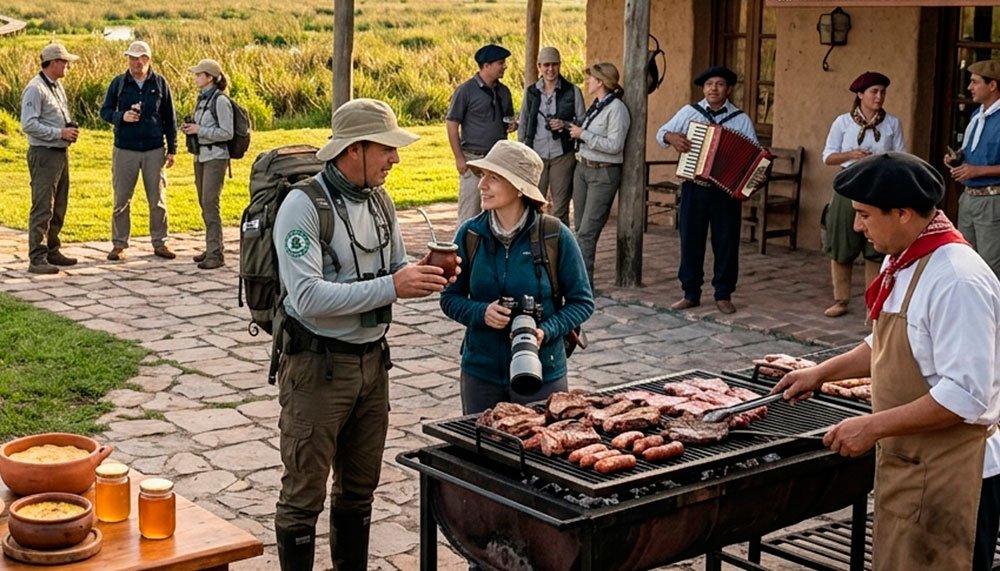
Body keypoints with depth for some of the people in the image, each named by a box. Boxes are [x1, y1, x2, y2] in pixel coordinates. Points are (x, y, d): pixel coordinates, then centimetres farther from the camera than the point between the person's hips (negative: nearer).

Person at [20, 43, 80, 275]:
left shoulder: (58, 86, 15)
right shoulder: (35, 89, -14)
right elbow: (28, 125, -20)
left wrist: (71, 128, 5)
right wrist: (60, 133, -19)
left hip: (61, 152, 9)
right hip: (44, 154, -9)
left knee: (59, 207, 14)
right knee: (42, 208, -9)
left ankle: (52, 251, 24)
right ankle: (37, 259, -7)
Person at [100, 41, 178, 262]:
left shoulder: (160, 83, 3)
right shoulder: (118, 83, 3)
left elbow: (169, 118, 8)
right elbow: (105, 111, 8)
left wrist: (172, 149, 6)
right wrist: (121, 116, -14)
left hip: (154, 150, 0)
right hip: (125, 150, 0)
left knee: (158, 200, 5)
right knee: (121, 200, 3)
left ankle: (159, 242, 16)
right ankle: (119, 244, 11)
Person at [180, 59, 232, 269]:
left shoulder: (220, 100, -12)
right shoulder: (202, 99, 13)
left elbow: (227, 133, -15)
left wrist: (199, 130, -17)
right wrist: (189, 128, 2)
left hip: (215, 157, -9)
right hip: (200, 156, 9)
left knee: (210, 204, -11)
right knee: (204, 204, 11)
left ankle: (215, 254, -9)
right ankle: (213, 247, 20)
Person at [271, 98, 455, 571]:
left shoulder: (380, 201, 5)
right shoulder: (303, 205, -18)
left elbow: (395, 271, 14)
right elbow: (308, 298, -26)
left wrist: (422, 276, -9)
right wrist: (391, 287, -28)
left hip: (372, 359, 7)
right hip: (317, 366, -7)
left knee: (359, 488, 19)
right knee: (304, 495, 4)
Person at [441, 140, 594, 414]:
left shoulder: (555, 236, -10)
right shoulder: (470, 234, -3)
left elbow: (582, 301, -3)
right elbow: (450, 298, 4)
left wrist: (547, 330, -19)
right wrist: (481, 313, -15)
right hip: (480, 372, 2)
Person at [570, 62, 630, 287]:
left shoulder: (616, 108, -13)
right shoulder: (595, 106, 12)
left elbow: (614, 145, -21)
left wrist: (583, 134, -17)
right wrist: (572, 129, 8)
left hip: (603, 174, -9)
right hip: (583, 168, 9)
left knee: (587, 231, -11)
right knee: (580, 227, 10)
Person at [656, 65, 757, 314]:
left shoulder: (741, 119, 4)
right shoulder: (689, 112, 6)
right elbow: (661, 133, 12)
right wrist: (672, 137, -10)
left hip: (727, 190, -1)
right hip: (694, 189, 1)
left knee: (726, 243, 5)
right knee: (690, 241, 5)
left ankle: (723, 295, 17)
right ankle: (691, 294, 16)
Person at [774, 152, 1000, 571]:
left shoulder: (957, 281, -24)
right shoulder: (901, 262, 6)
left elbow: (965, 396, -27)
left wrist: (872, 427, -23)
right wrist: (821, 373, 14)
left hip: (948, 478, -9)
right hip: (905, 465, 9)